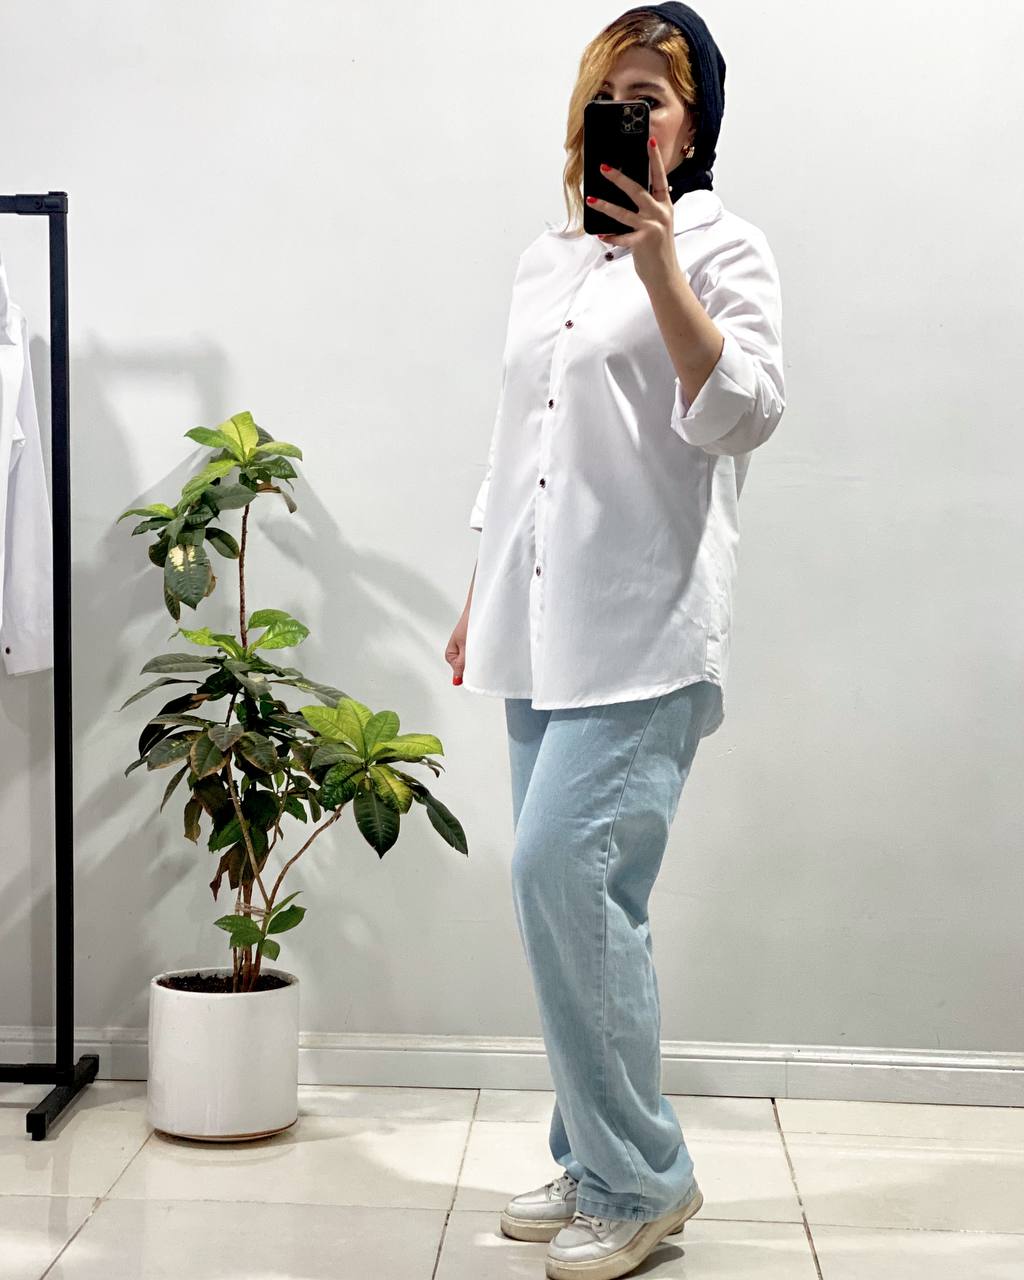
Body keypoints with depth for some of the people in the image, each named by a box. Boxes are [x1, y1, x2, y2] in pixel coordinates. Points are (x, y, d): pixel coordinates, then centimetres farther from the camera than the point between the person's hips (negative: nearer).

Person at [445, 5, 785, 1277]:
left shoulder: (719, 243, 2)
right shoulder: (544, 259, 20)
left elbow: (741, 414, -12)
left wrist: (660, 269, -20)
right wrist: (479, 598, 23)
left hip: (646, 625, -6)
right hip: (542, 629, 6)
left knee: (562, 870, -16)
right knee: (572, 889, 5)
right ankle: (593, 1167, 17)